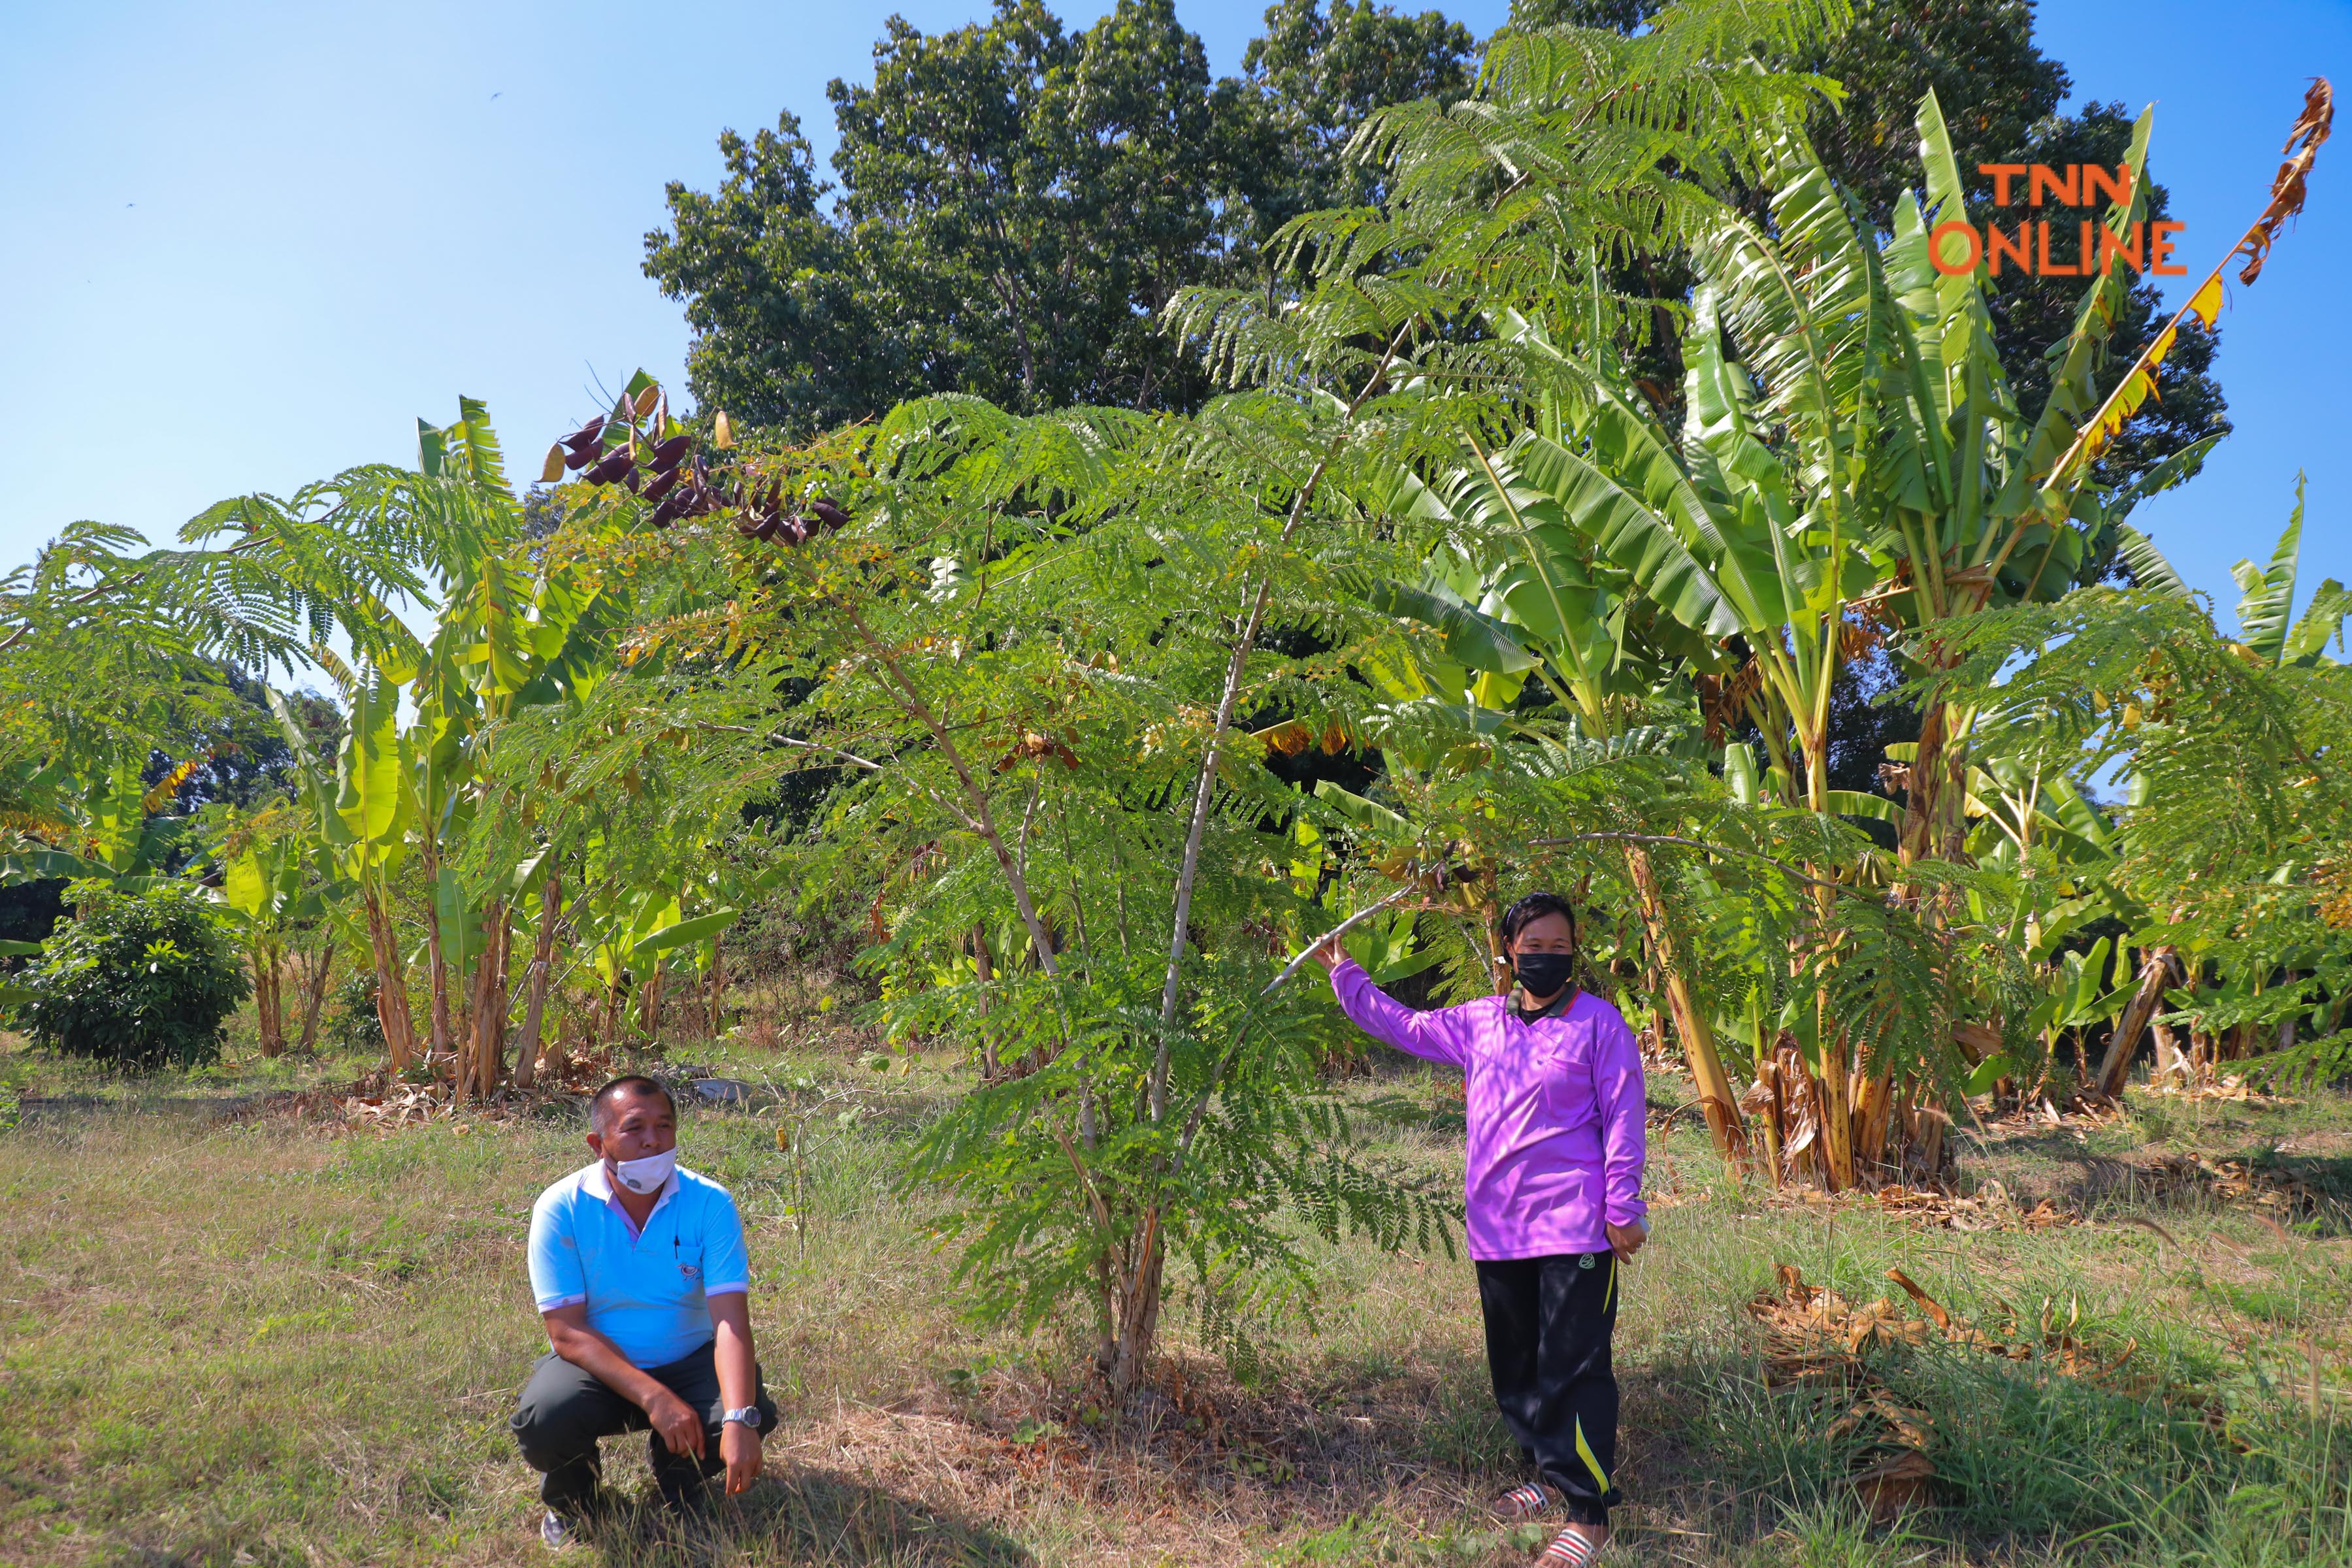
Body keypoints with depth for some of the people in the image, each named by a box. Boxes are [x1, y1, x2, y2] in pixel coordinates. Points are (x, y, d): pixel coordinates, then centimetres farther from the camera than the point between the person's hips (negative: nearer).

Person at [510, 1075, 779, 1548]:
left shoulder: (710, 1203, -15)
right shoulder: (561, 1208, -16)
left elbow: (730, 1320, -22)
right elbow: (567, 1331, -19)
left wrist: (739, 1420, -39)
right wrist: (654, 1398, -31)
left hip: (688, 1362, 1)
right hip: (596, 1366, -1)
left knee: (753, 1412, -27)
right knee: (543, 1420, -32)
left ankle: (678, 1484, 11)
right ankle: (573, 1500, 7)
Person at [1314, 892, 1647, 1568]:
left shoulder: (1600, 1024, -5)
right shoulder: (1478, 1022, 9)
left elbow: (1624, 1119, -5)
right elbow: (1402, 1026, 20)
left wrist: (1622, 1209, -8)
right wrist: (1343, 973, 18)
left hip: (1574, 1228, -6)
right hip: (1497, 1228, 6)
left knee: (1573, 1368, -6)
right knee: (1515, 1365, 16)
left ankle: (1587, 1512, 4)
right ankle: (1549, 1475, 33)